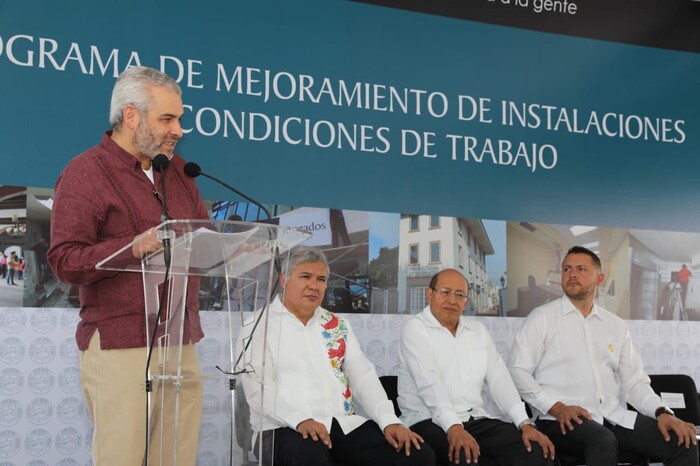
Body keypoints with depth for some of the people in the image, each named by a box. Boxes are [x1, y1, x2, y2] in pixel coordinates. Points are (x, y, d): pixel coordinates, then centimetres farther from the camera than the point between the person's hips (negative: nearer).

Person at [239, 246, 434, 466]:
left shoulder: (338, 325, 19)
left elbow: (363, 377, 11)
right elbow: (257, 388, -8)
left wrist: (390, 421, -6)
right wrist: (301, 419, -24)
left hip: (346, 423, 5)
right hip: (287, 427, -5)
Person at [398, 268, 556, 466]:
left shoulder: (478, 330, 17)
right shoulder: (415, 329, -2)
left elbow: (499, 380, 8)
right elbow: (429, 384, -17)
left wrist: (525, 424, -6)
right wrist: (453, 427, -31)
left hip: (477, 419, 5)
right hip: (430, 422, -5)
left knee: (537, 450, -17)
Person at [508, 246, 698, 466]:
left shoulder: (616, 326, 18)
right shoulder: (542, 318, 3)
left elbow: (633, 380, 17)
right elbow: (517, 370, -4)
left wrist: (662, 412, -2)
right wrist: (556, 407, -16)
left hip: (615, 417, 5)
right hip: (564, 418, -5)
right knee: (603, 442, -38)